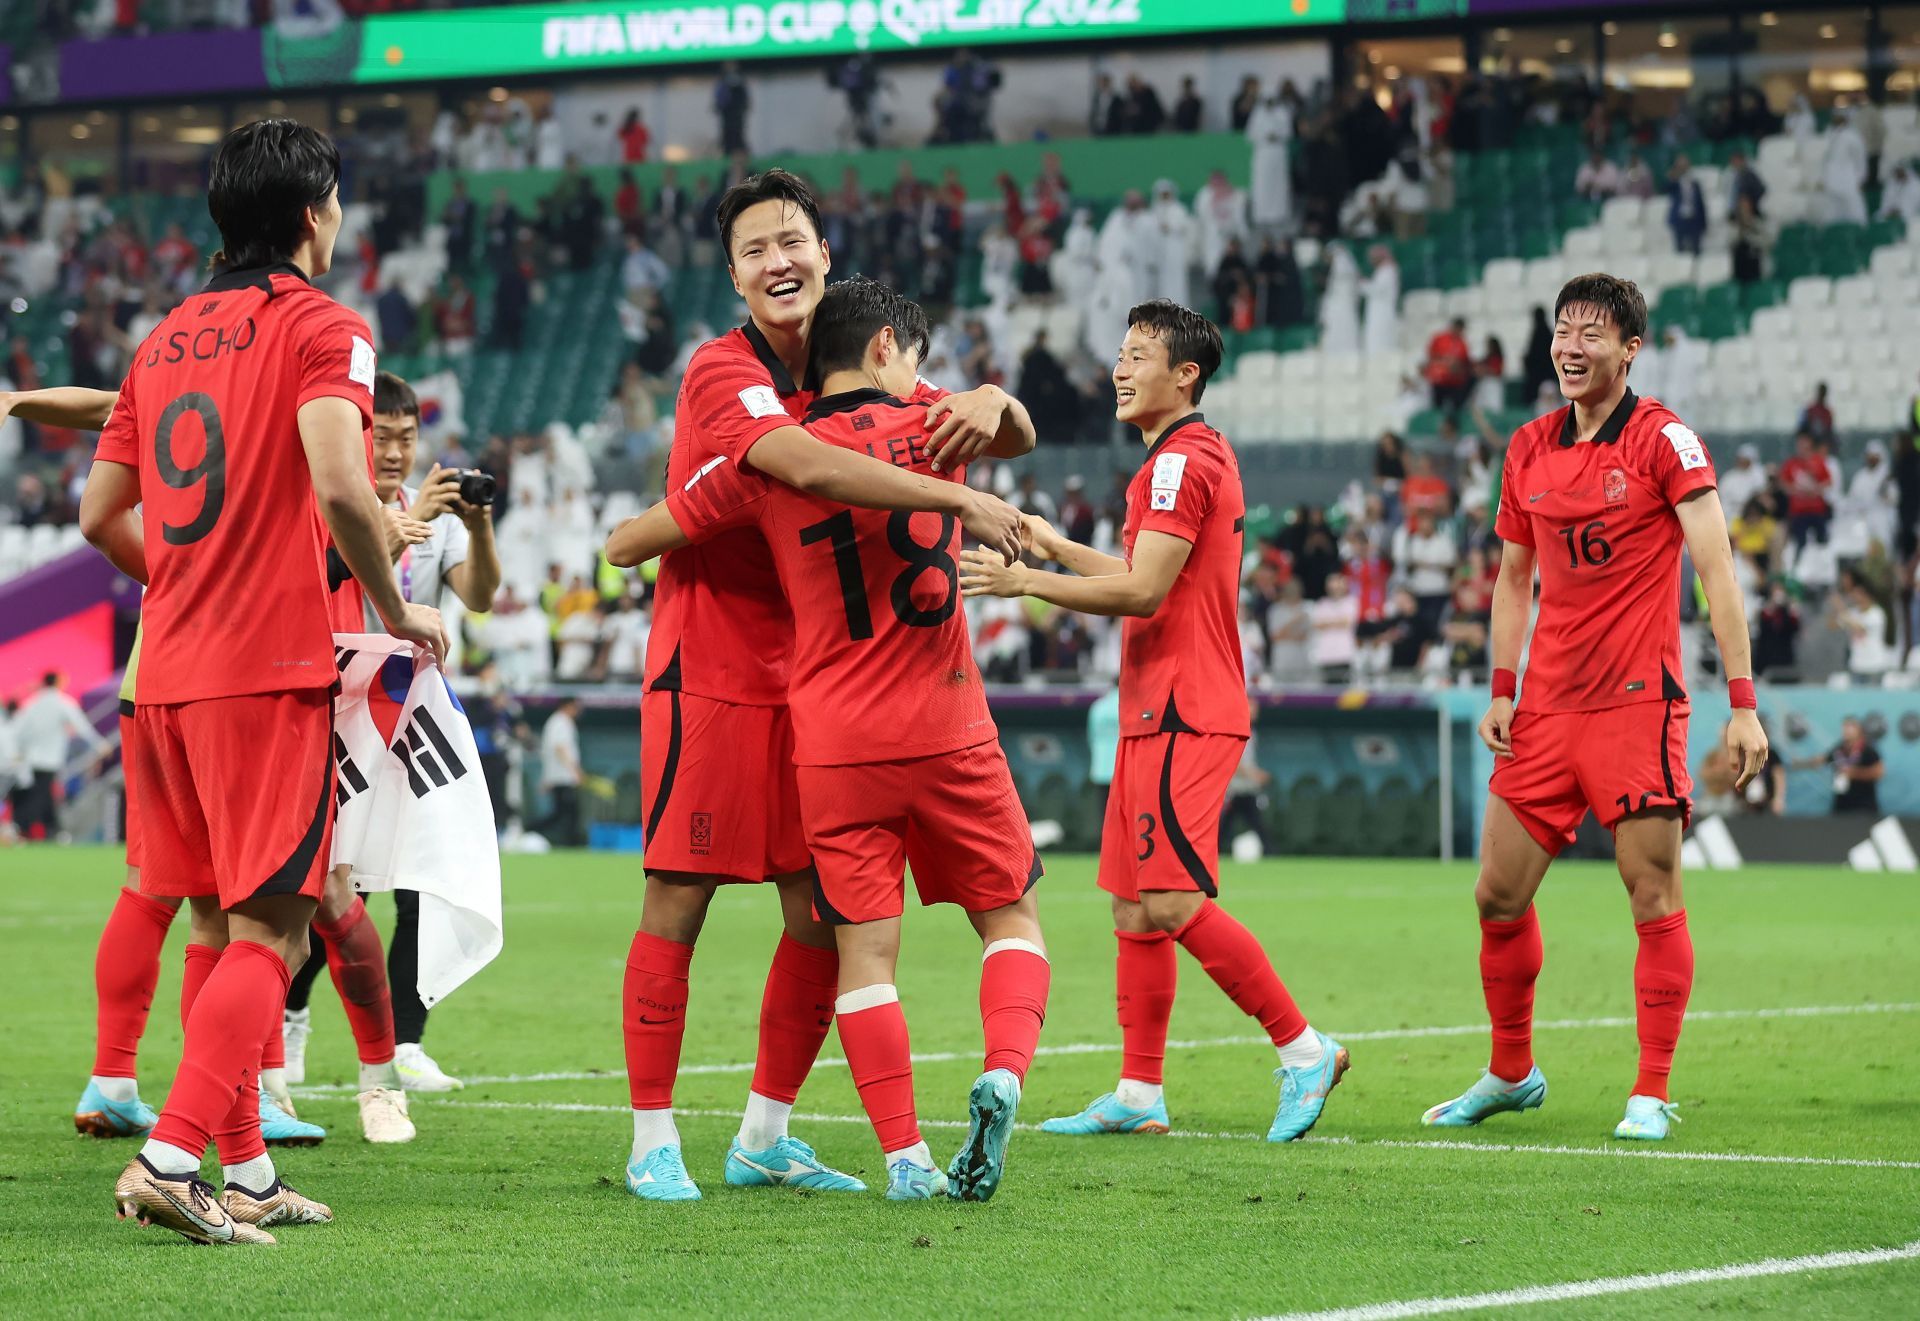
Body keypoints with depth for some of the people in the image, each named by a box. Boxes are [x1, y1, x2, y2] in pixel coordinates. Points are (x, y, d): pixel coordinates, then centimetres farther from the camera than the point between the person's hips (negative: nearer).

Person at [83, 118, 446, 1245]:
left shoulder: (167, 338, 15)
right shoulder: (321, 327, -6)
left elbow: (102, 515, 17)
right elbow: (340, 488, -21)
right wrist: (397, 609, -6)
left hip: (169, 672, 7)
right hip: (272, 671, -7)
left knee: (217, 926, 13)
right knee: (268, 932, -7)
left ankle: (246, 1172, 17)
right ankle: (172, 1158, -18)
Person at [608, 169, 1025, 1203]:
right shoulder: (721, 374, -13)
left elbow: (1008, 426, 15)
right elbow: (808, 466, -32)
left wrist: (989, 405, -11)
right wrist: (959, 500, -35)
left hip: (814, 673, 7)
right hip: (707, 671, -7)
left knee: (823, 912, 6)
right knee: (677, 904, -5)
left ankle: (764, 1135, 17)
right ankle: (653, 1141, 3)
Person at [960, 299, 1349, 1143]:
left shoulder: (1182, 461, -13)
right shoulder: (1195, 456, 19)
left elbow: (1142, 591, -20)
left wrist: (1023, 582, -17)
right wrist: (1059, 550, 29)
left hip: (1183, 717, -11)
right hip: (1160, 714, 11)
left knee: (1174, 903, -14)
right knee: (1133, 905, 8)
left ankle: (1303, 1050, -6)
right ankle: (1138, 1094, 9)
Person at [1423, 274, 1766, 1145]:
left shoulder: (1663, 439, -7)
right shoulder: (1529, 449, 10)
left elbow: (1716, 572, -11)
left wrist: (1742, 704, -17)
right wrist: (1500, 694, 10)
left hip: (1637, 704, -5)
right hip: (1546, 710, 5)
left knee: (1654, 899, -5)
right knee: (1498, 898, 6)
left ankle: (1651, 1096, 2)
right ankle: (1511, 1074, 23)